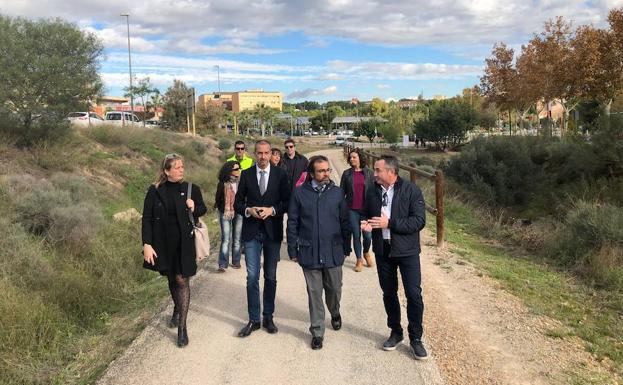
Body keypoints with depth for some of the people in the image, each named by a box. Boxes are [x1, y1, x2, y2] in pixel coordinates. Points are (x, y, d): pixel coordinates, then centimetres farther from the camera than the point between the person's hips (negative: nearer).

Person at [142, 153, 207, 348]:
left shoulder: (191, 189, -3)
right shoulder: (155, 191, -5)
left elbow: (203, 209, 12)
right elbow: (147, 219, -5)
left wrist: (194, 208, -12)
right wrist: (147, 244, -11)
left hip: (184, 243, -1)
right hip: (163, 243, 1)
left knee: (182, 280, -4)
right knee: (172, 279, 17)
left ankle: (182, 327, 2)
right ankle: (177, 309, 44)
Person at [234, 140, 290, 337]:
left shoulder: (280, 174, 0)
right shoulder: (246, 174, 2)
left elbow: (287, 202, 0)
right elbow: (238, 203, 5)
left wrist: (272, 210, -17)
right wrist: (248, 210, -14)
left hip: (273, 231, 0)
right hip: (252, 232, 0)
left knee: (270, 277, 10)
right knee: (252, 277, 0)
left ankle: (268, 317, 23)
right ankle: (254, 319, 12)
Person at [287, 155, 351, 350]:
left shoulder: (337, 193, 0)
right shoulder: (300, 193, -3)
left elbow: (345, 222, 5)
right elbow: (292, 223, 1)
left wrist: (346, 248, 6)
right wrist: (293, 250, 0)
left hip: (333, 252, 1)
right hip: (309, 252, -1)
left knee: (334, 288, 13)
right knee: (314, 293, 7)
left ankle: (335, 313, 44)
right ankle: (317, 332, 20)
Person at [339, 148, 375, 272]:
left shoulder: (369, 173, 1)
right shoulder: (347, 173, 2)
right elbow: (342, 191, 4)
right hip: (352, 210, 1)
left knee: (367, 235, -2)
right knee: (356, 235, 5)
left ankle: (366, 253, 29)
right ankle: (359, 260, 21)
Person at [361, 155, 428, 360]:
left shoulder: (411, 190, -12)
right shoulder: (372, 191, 2)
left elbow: (419, 221, -17)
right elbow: (366, 214, 15)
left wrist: (389, 223, -24)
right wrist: (366, 223, -9)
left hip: (407, 251, -4)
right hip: (382, 250, 4)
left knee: (414, 294, -3)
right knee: (389, 293, 14)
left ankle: (416, 338, 15)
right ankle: (395, 332, 32)